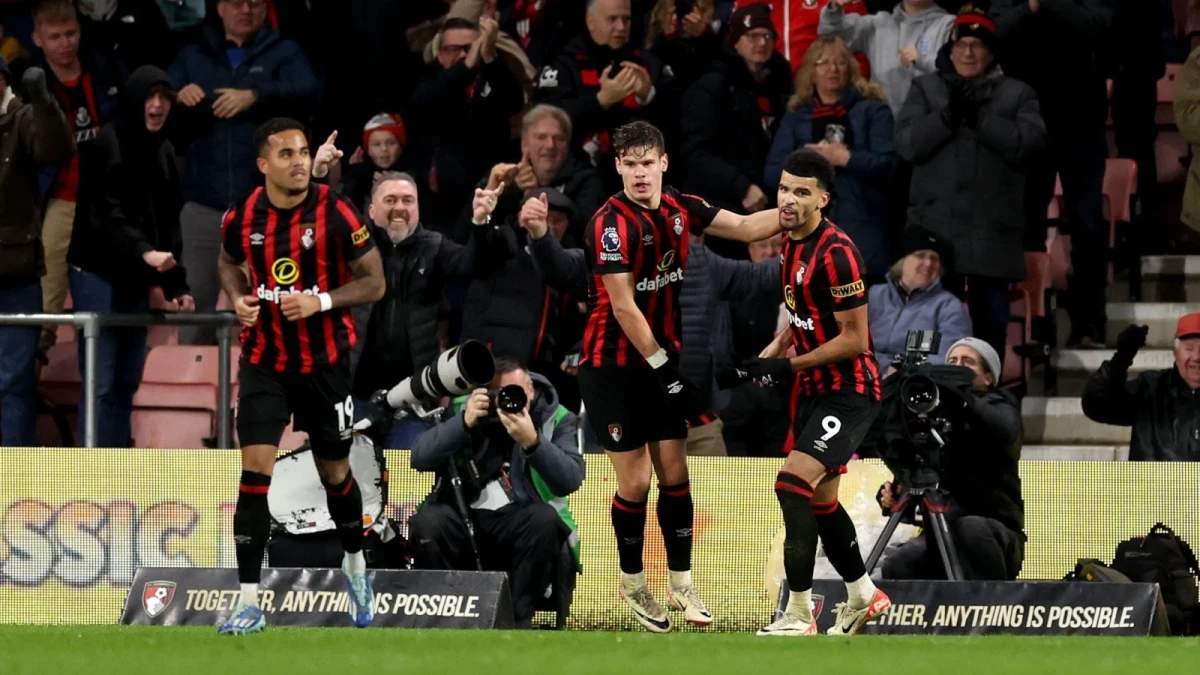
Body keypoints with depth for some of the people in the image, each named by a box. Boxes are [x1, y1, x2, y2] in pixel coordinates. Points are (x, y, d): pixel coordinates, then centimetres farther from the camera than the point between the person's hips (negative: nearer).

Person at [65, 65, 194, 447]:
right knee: (100, 383, -11)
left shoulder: (163, 153, 13)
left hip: (135, 278, 7)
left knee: (127, 382, 7)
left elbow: (168, 224, 16)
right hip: (97, 273, -7)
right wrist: (144, 252, -34)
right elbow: (106, 214, -20)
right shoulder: (107, 144, -9)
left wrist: (176, 285, 9)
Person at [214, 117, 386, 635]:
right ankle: (249, 601, -12)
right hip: (264, 361, 1)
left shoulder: (336, 215, -14)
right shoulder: (241, 219, -5)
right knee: (255, 470, -13)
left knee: (334, 473, 13)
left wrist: (321, 301, -23)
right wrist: (238, 297, -4)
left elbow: (374, 282, -8)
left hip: (325, 362, -1)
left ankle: (355, 565, 43)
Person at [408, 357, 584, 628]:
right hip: (465, 519, 1)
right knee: (425, 522, -29)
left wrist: (532, 441, -32)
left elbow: (570, 480, -17)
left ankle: (518, 620, -23)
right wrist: (465, 422, -21)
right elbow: (420, 458, -10)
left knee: (544, 518, -34)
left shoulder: (557, 419, 0)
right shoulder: (463, 409, 4)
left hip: (521, 524, -1)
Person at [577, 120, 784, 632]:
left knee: (674, 471, 4)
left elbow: (746, 228, 8)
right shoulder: (612, 224, -20)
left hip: (663, 358, 6)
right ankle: (632, 582, 17)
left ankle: (681, 585, 11)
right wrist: (660, 365, -18)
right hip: (614, 368, -6)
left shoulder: (680, 210, 0)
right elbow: (624, 307, -21)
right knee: (635, 479, -1)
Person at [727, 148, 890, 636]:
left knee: (793, 483, -20)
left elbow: (854, 340, -21)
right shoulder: (791, 244, 7)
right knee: (819, 498, 17)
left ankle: (798, 614, -16)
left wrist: (787, 366, -17)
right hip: (813, 390, 10)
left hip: (849, 390, -10)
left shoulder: (835, 253, -22)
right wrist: (769, 354, 6)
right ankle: (863, 596, 36)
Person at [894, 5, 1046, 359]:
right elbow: (908, 144, -1)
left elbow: (1029, 144, -6)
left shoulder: (1017, 94, 9)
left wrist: (979, 117, -14)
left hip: (992, 233, 0)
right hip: (935, 227, 0)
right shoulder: (925, 89, 12)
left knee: (991, 322, 3)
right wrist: (949, 114, -16)